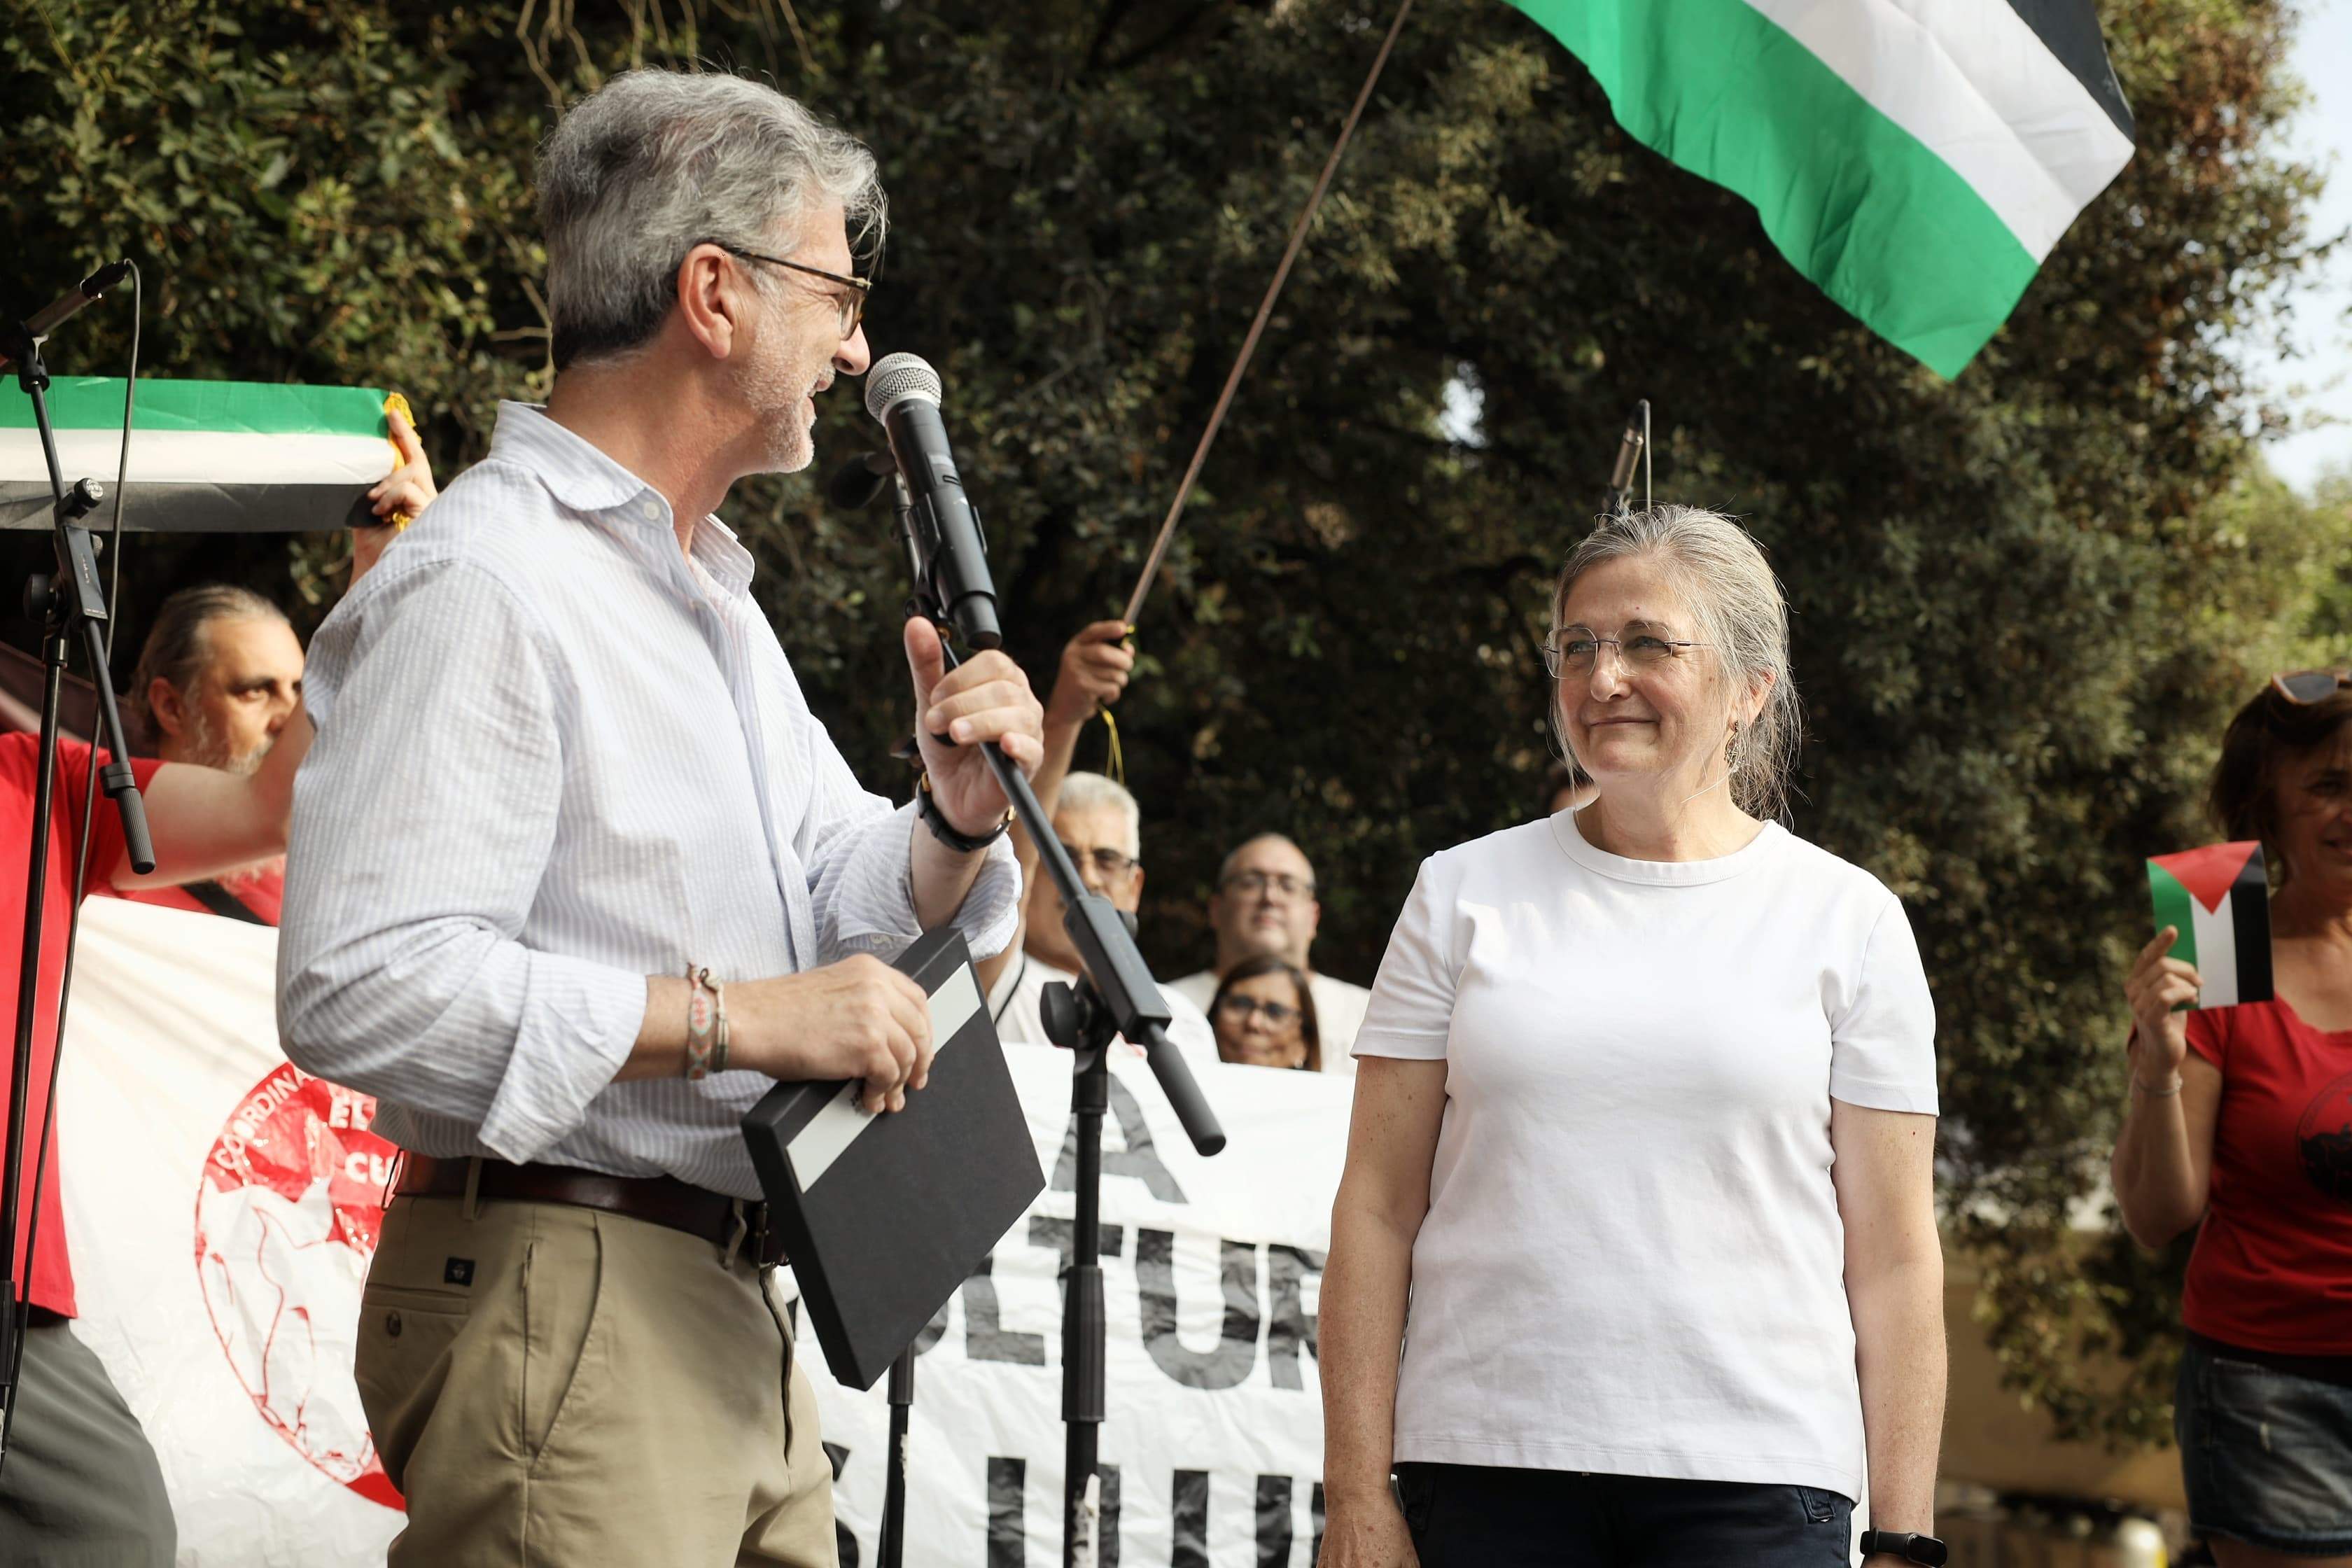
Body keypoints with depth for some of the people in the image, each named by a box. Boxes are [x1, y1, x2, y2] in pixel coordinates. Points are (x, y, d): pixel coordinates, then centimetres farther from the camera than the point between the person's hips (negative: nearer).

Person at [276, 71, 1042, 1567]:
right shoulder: (482, 586, -13)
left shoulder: (714, 599, 22)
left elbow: (843, 917, 21)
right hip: (552, 1294, -10)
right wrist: (733, 1017, -22)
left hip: (734, 1314, 10)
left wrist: (956, 822, -1)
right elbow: (361, 989, -23)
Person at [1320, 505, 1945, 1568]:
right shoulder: (1466, 895, 9)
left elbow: (1892, 1260, 5)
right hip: (1484, 1473, 1)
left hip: (1752, 1480, -1)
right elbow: (1376, 1211, 7)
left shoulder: (1847, 921, 6)